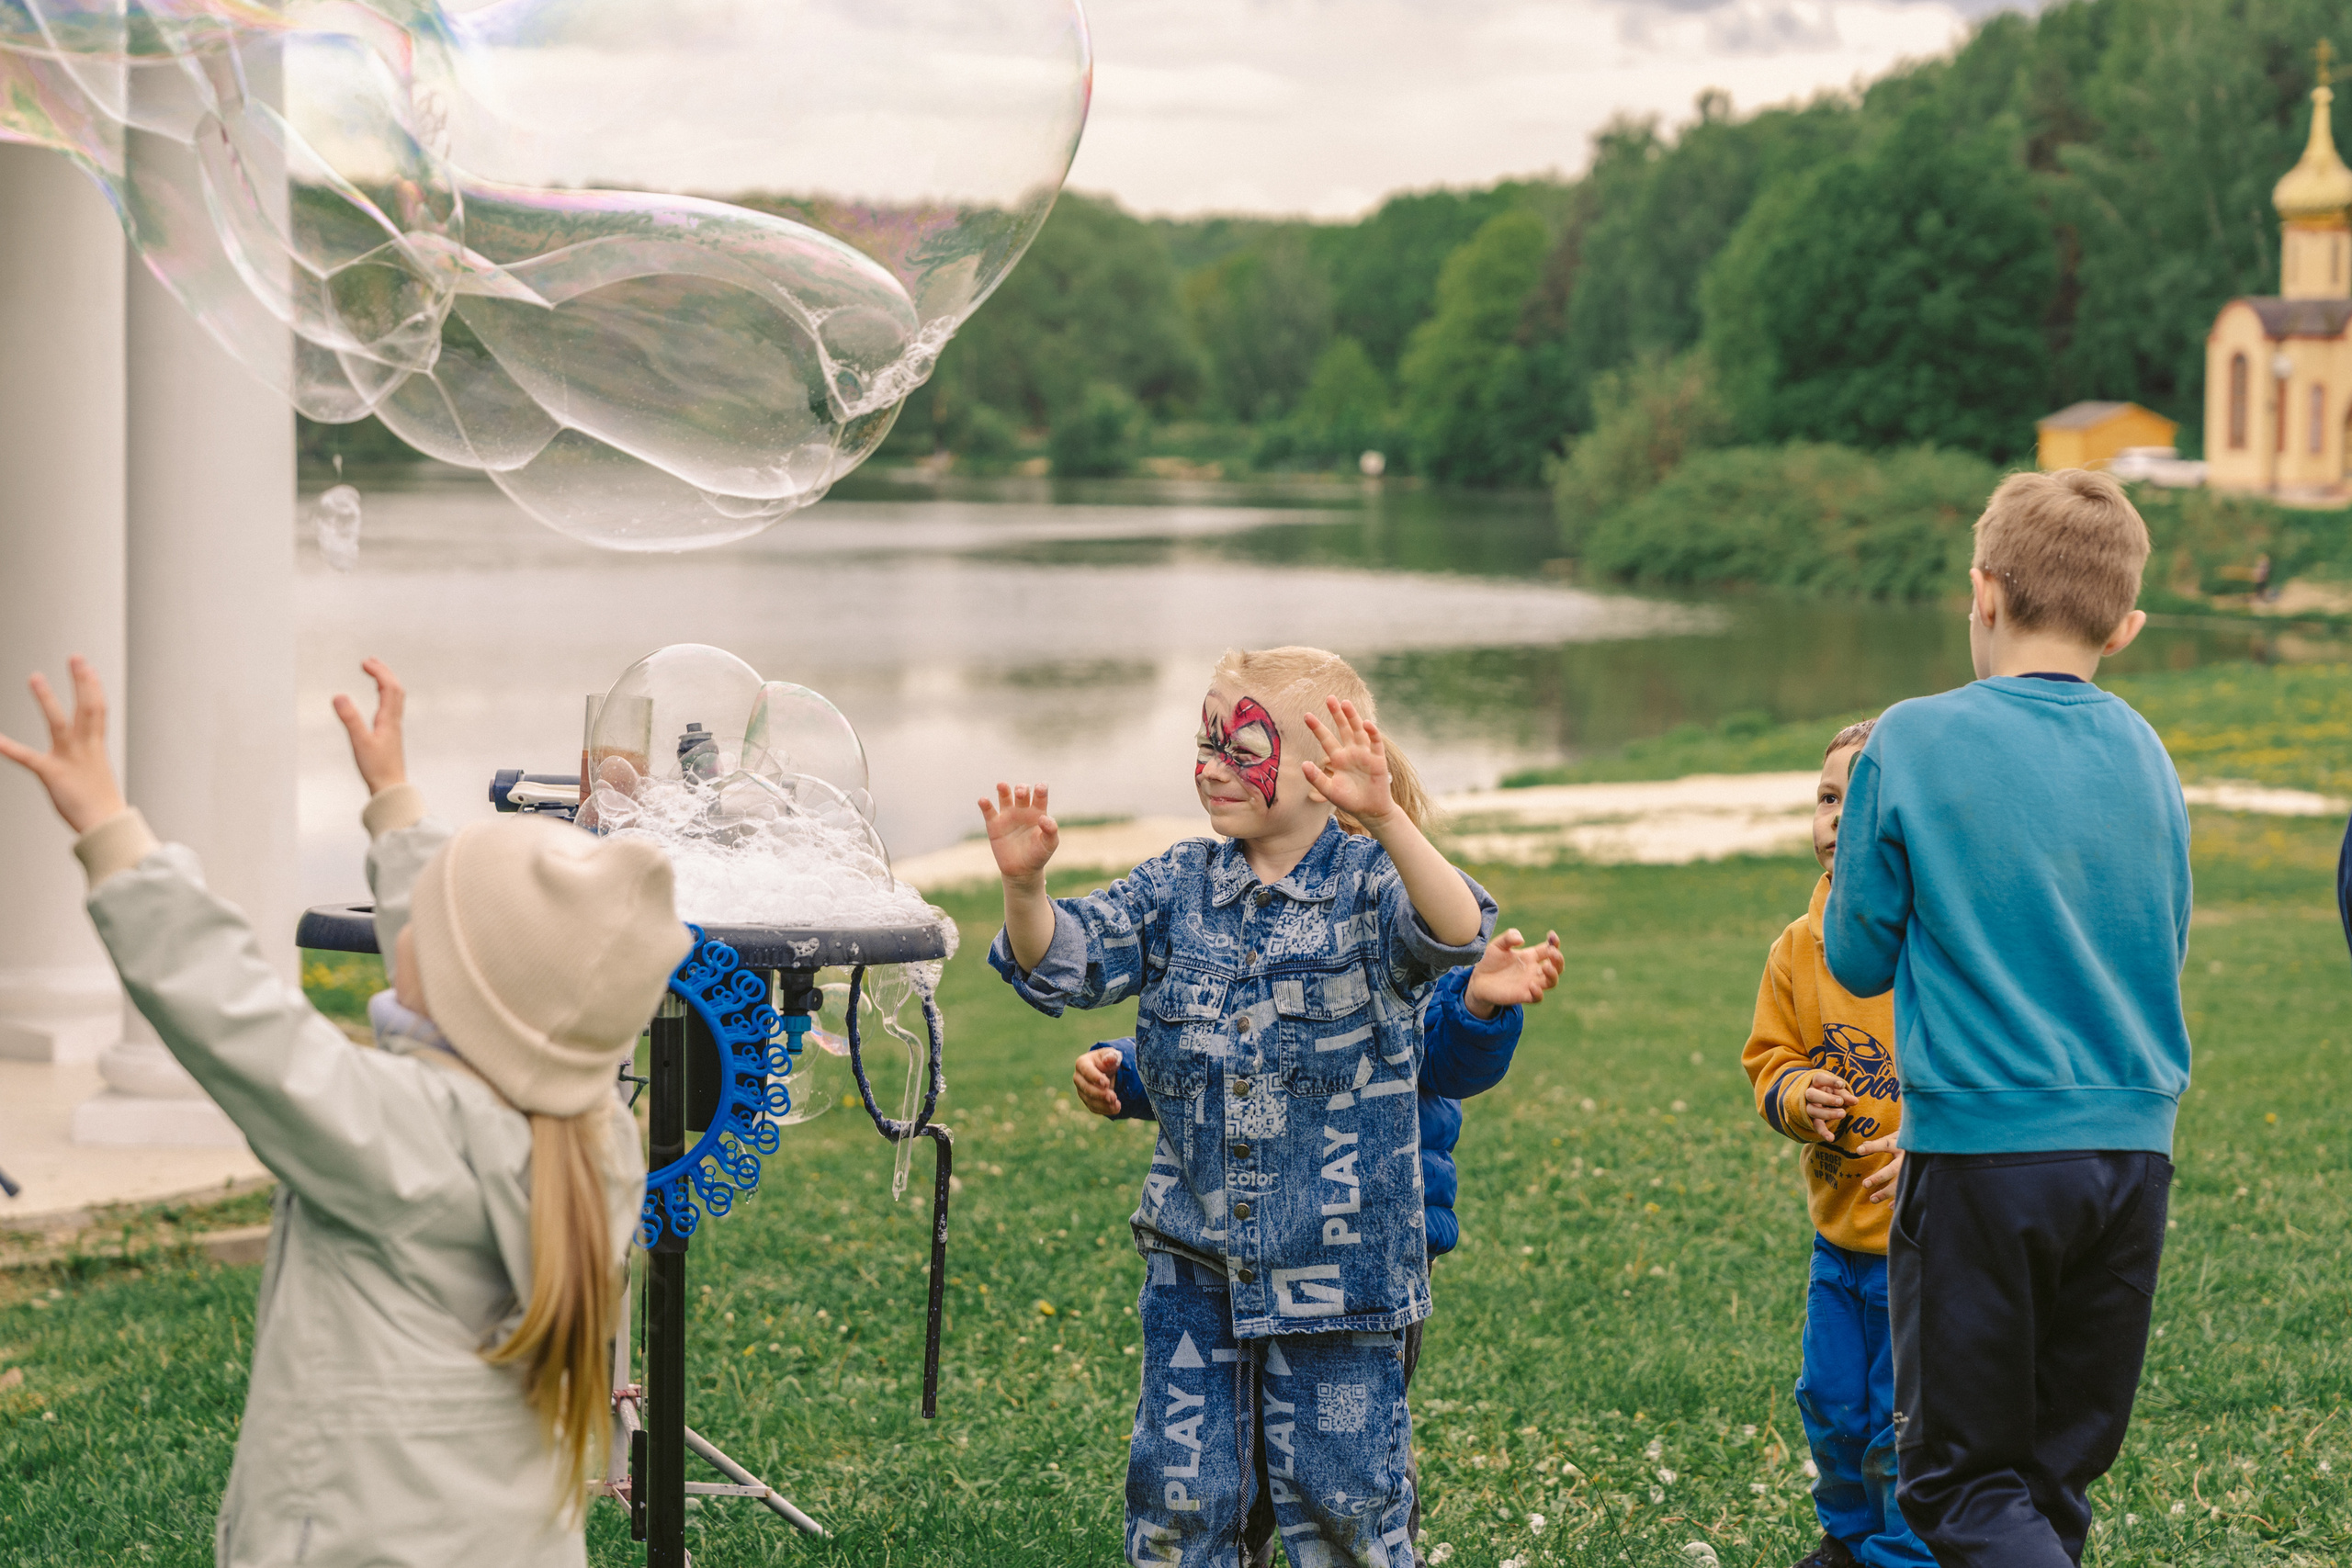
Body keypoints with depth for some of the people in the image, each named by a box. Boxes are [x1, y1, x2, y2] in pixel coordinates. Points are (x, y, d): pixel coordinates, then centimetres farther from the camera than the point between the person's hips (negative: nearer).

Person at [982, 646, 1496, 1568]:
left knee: (1338, 1491, 5)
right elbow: (1057, 962, -1)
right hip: (1193, 1254, 4)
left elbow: (1457, 934, -30)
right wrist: (1025, 885, -22)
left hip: (1335, 1256, -4)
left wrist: (1385, 820, -47)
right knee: (1177, 1483, 9)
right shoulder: (1180, 888, 4)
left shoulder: (1367, 884, -10)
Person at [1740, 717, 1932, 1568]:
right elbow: (1769, 1057, 12)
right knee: (1832, 1409, 16)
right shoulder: (1800, 947, 4)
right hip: (1838, 1234, 6)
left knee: (1906, 1429, -2)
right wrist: (1798, 1097, -10)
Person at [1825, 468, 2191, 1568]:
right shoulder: (2144, 755, 5)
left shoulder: (1914, 744, -8)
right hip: (2133, 1145, 5)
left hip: (1982, 1151, -4)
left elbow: (1859, 960, 0)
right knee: (2057, 1476, 15)